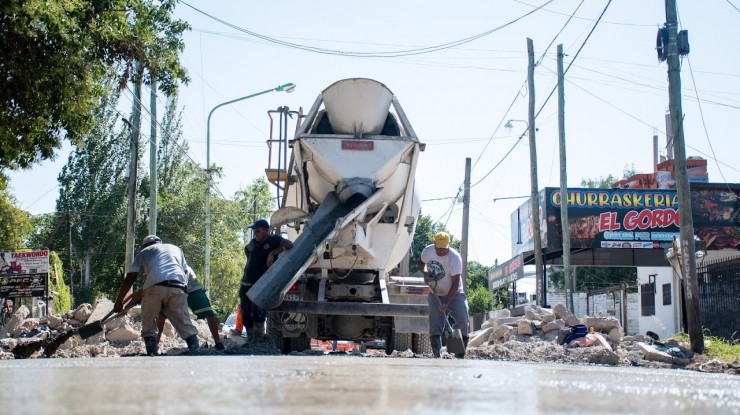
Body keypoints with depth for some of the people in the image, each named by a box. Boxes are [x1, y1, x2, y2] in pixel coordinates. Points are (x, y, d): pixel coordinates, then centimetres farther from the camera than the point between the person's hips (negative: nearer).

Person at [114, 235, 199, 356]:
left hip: (154, 287, -2)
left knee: (148, 325, 13)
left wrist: (119, 302, 24)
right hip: (178, 287, 2)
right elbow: (185, 270, 31)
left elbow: (129, 279, 20)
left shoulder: (143, 252, 27)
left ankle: (152, 355, 3)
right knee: (185, 324, 5)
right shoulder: (176, 249, 36)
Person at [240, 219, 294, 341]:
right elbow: (246, 249, 35)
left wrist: (273, 253, -19)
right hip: (246, 285, 7)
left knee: (258, 315, -17)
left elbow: (289, 245, -22)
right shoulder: (253, 242, 12)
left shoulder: (273, 240, -5)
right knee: (246, 317, 10)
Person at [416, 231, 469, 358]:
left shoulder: (455, 258, -23)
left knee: (462, 324, -12)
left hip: (454, 294, -3)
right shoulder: (428, 250, -11)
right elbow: (420, 262, 12)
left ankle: (460, 356, -5)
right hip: (435, 294, 3)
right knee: (435, 326, -5)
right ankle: (437, 355, -3)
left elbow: (455, 283, -23)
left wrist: (446, 304, -29)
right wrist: (425, 273, -11)